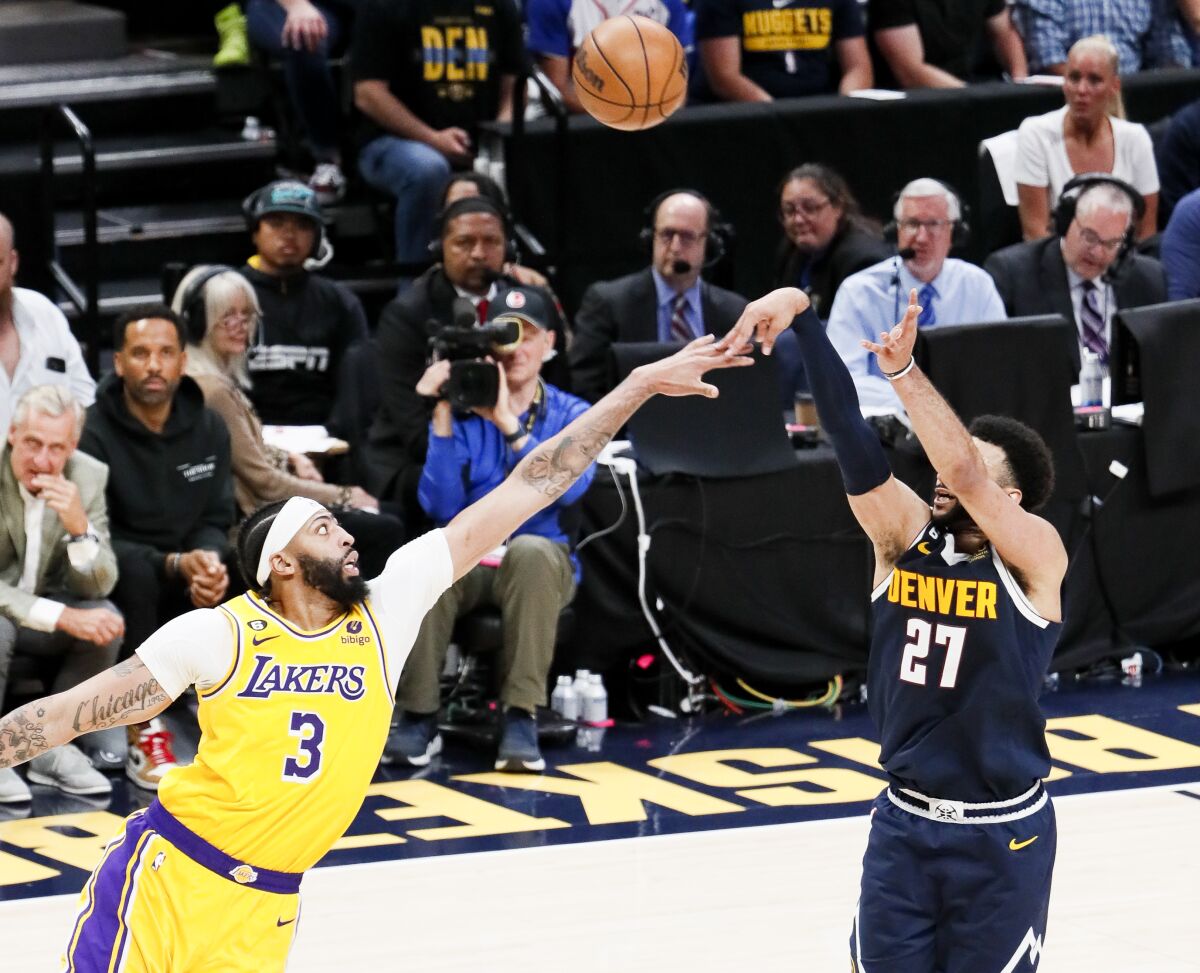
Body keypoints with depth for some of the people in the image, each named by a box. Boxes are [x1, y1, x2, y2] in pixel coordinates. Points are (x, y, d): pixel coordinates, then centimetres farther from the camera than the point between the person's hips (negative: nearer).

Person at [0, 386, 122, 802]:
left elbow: (98, 586, -10)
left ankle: (52, 748, -8)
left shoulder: (89, 477, -10)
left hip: (45, 614, 4)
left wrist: (79, 527, -31)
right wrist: (63, 617, -35)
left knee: (107, 619, -23)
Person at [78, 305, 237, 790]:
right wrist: (175, 565, -32)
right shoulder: (92, 434, -15)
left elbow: (215, 521, 6)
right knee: (135, 572, -38)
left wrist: (208, 561, -19)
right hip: (112, 583, -5)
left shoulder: (209, 429, 2)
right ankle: (144, 737, -33)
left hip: (185, 573, 5)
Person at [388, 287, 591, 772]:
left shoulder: (571, 415, 5)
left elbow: (568, 488, -17)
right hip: (468, 558, 0)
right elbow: (442, 508, -7)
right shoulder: (466, 412, 5)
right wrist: (442, 418, -13)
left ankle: (521, 717, -35)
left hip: (541, 564, 0)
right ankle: (418, 718, -24)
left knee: (529, 549, -38)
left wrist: (508, 424, -24)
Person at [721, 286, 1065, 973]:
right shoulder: (906, 537, 0)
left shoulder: (1035, 559, -10)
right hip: (905, 819, 4)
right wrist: (802, 315, -23)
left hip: (1002, 836, -4)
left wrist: (903, 369, -33)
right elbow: (848, 433, -11)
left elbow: (965, 475, -28)